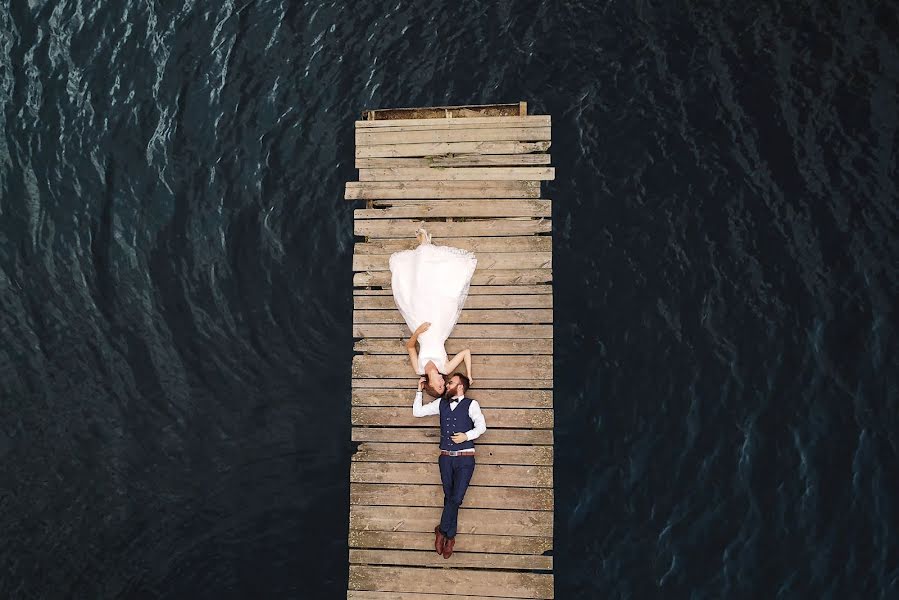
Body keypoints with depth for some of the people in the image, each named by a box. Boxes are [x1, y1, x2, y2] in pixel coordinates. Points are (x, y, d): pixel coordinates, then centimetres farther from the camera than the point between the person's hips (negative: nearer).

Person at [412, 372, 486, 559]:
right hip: (446, 458, 3)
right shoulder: (441, 403, 11)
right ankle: (450, 537, 18)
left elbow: (481, 426, -8)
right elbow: (417, 412, 13)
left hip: (465, 459, -3)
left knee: (456, 498, -10)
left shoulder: (471, 404, -1)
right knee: (450, 498, 6)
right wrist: (419, 391, 9)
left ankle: (442, 531, 9)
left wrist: (467, 435, -22)